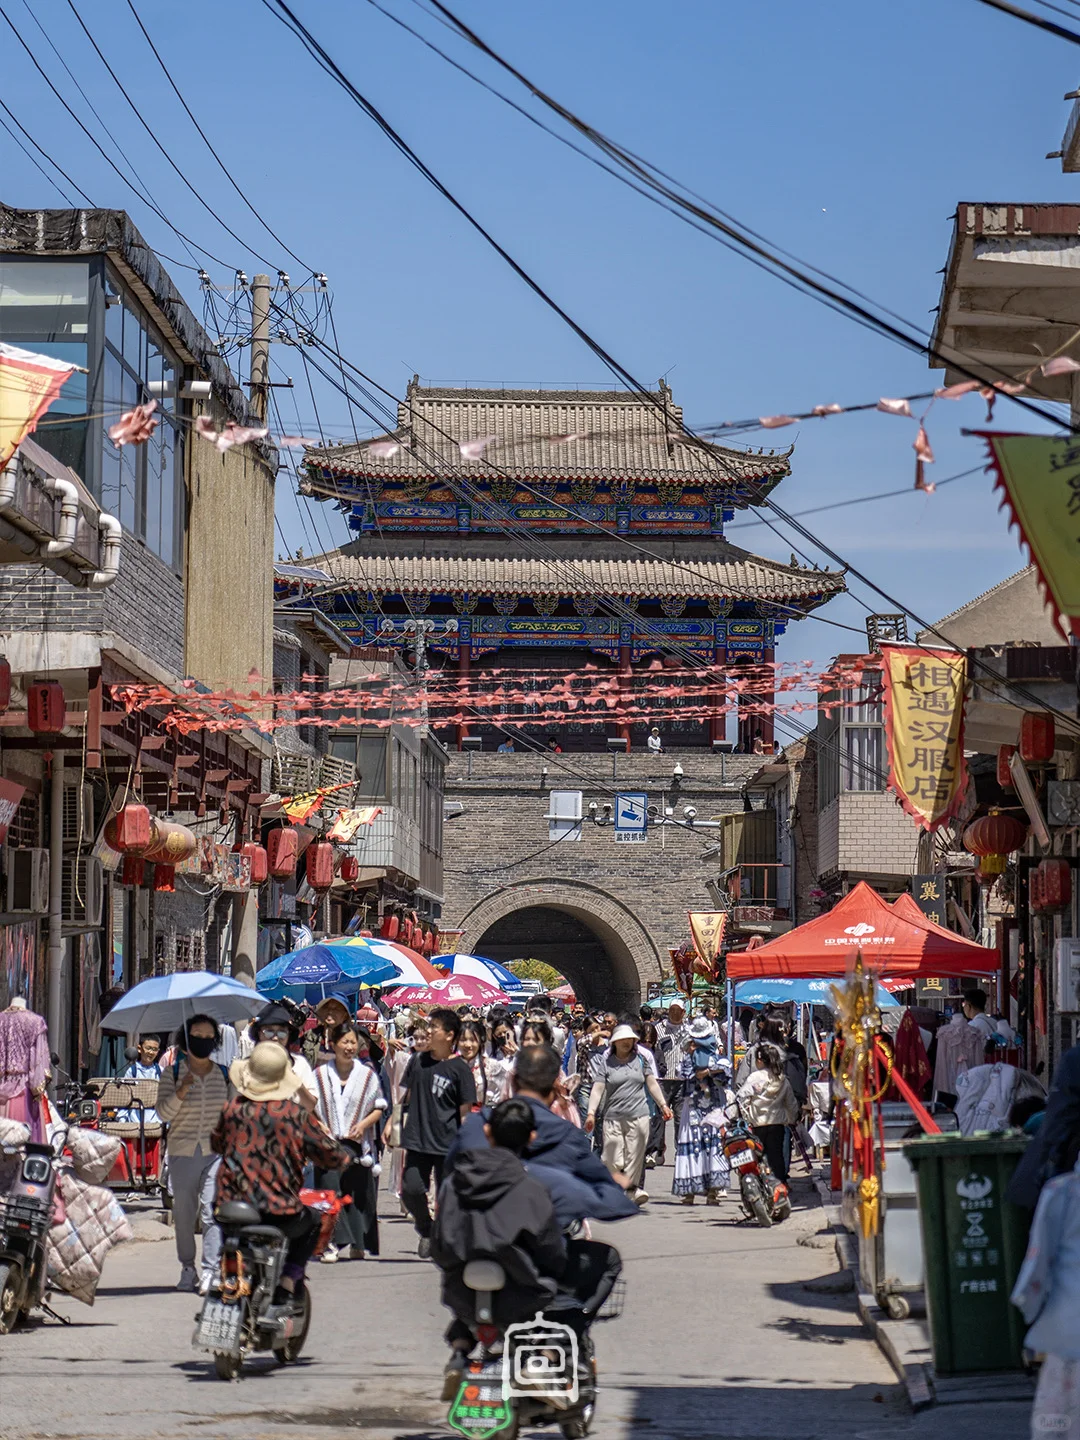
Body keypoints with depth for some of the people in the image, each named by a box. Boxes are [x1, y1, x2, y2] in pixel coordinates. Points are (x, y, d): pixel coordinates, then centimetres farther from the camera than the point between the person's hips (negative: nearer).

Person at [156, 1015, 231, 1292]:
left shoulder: (224, 1074, 9)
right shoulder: (172, 1073, 3)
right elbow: (164, 1112, -7)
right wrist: (182, 1090, -20)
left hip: (216, 1151, 0)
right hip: (183, 1152, 0)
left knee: (212, 1211, -12)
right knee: (183, 1214, 5)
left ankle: (210, 1270, -13)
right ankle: (187, 1269, 18)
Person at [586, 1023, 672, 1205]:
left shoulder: (641, 1059, 11)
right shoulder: (606, 1062, 6)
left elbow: (652, 1083, 15)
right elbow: (598, 1088, -1)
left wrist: (663, 1105, 7)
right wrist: (591, 1113, -11)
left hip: (638, 1115, 1)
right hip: (613, 1117, -1)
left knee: (635, 1156, -5)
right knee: (613, 1160, -3)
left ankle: (633, 1187, 1)